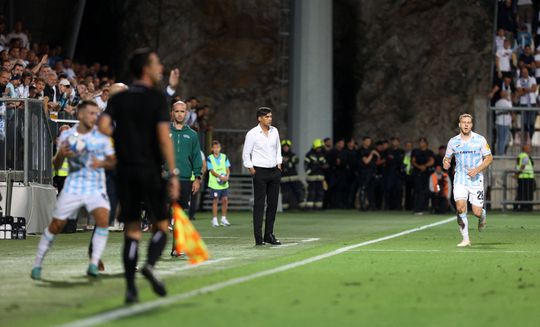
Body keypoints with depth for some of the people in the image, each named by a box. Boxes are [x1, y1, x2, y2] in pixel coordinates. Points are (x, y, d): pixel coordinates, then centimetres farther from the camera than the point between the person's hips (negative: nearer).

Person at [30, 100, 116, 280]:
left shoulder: (102, 136, -1)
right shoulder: (66, 135, 0)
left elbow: (113, 161, 4)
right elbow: (56, 166, 6)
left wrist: (102, 163, -18)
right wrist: (60, 154, -17)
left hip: (96, 187, 0)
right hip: (72, 187, 0)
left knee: (103, 219, -24)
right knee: (56, 225, 2)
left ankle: (94, 264, -18)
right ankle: (37, 264, 19)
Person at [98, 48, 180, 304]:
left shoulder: (118, 98, 8)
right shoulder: (157, 98, -4)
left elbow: (103, 126, -8)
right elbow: (164, 137, -13)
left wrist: (123, 137, 13)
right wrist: (173, 174, -14)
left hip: (125, 170, 4)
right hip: (151, 168, -4)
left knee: (131, 231, 7)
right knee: (161, 226, 8)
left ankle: (130, 287, -2)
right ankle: (150, 265, -19)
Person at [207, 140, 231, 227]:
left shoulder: (224, 157, 8)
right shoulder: (209, 158, -3)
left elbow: (228, 169, 6)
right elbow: (212, 171, -10)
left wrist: (227, 176, -15)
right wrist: (220, 177, -24)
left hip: (224, 184, 4)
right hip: (214, 183, -3)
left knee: (225, 200, 4)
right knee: (215, 201, -2)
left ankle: (224, 219, 16)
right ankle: (214, 220, 5)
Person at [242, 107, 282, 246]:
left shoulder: (274, 131, 10)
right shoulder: (252, 134, -6)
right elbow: (246, 154, -3)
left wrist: (279, 163, 13)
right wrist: (251, 169, -7)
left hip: (274, 171, 6)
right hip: (260, 172, -6)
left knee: (273, 203, 6)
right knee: (259, 204, -6)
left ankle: (269, 234, 14)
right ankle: (258, 238, -6)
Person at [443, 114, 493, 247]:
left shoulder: (480, 140, -2)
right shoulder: (453, 141, 4)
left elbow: (489, 158, 1)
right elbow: (447, 157, 15)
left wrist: (477, 170, -13)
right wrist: (445, 162, -10)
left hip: (476, 180, -1)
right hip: (460, 180, 1)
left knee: (477, 212, -5)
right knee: (460, 208, -17)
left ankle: (483, 216, 34)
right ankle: (465, 239, -7)